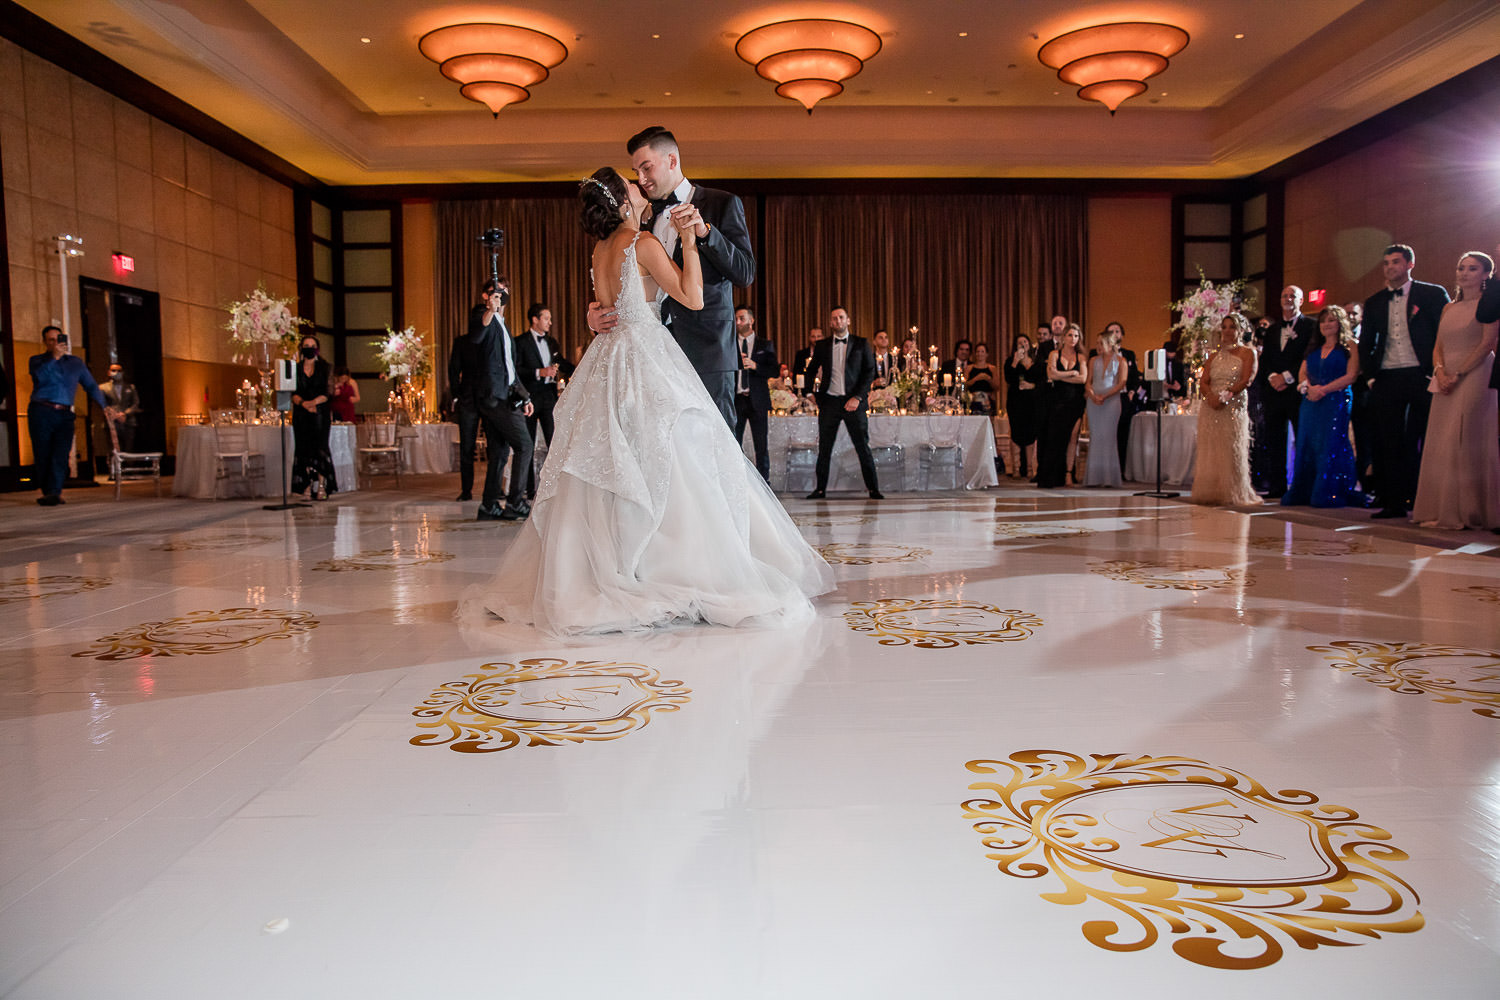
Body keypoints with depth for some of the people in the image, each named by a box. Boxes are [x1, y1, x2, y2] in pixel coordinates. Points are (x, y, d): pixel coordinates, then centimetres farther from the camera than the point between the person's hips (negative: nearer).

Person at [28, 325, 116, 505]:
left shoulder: (76, 362, 20)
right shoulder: (37, 360, 13)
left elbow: (91, 386, 20)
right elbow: (39, 376, -10)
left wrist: (104, 406, 9)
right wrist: (54, 357, -13)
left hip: (64, 415, 1)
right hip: (41, 412, -1)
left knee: (61, 455, -12)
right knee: (42, 455, -1)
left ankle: (53, 493, -17)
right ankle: (47, 492, 6)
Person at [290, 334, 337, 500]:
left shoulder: (326, 368, 8)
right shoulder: (295, 368, 12)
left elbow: (329, 392, -1)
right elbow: (292, 393, 4)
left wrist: (314, 401, -17)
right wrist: (303, 402, -16)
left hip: (320, 412, -2)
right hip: (301, 413, 2)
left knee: (319, 447, -9)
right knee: (304, 448, -2)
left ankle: (322, 487, -10)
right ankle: (307, 485, 0)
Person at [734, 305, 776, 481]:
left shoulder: (766, 345, 10)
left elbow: (774, 372, 1)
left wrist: (755, 365, -12)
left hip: (757, 400, 0)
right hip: (735, 400, 1)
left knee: (761, 444, 0)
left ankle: (764, 483, 5)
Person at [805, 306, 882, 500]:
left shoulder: (861, 344, 5)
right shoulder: (822, 347, 10)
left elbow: (870, 372, 0)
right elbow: (811, 371, 19)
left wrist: (858, 397, -10)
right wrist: (815, 396, 7)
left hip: (854, 402, -2)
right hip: (829, 402, 2)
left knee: (863, 447, -2)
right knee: (824, 448, 3)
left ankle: (873, 489, 4)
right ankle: (820, 489, 11)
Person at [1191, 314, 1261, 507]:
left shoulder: (1248, 353, 4)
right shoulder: (1214, 356, 18)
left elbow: (1246, 381, -8)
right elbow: (1203, 383, 9)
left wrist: (1225, 396, -21)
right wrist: (1210, 396, -13)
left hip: (1234, 409, -4)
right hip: (1211, 409, 4)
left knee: (1232, 452, -6)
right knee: (1210, 452, 2)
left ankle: (1232, 494, -1)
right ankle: (1210, 493, 7)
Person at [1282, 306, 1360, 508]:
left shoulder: (1349, 346, 2)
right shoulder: (1314, 347, 19)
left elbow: (1351, 376, -8)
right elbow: (1302, 373, 13)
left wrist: (1323, 389, -15)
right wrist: (1308, 387, -8)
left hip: (1337, 402, -5)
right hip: (1311, 403, 5)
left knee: (1331, 446, -8)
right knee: (1307, 445, 3)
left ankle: (1329, 495, -5)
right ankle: (1304, 493, 8)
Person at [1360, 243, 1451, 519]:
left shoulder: (1433, 294, 5)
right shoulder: (1374, 303, 15)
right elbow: (1365, 345, 18)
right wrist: (1370, 377, 7)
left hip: (1422, 378, -3)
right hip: (1386, 380, 3)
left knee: (1424, 442, -1)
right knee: (1389, 444, 0)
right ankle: (1393, 502, 4)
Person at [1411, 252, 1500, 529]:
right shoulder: (1449, 308, 19)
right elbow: (1438, 347, 13)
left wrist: (1458, 375, -16)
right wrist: (1440, 372, -6)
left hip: (1474, 378, -6)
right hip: (1446, 380, 6)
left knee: (1467, 441, -9)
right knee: (1441, 443, 3)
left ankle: (1469, 512, -4)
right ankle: (1442, 510, 6)